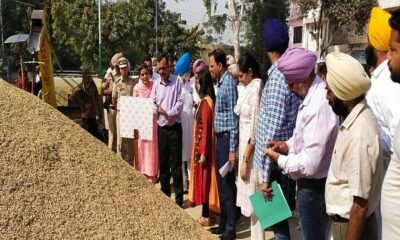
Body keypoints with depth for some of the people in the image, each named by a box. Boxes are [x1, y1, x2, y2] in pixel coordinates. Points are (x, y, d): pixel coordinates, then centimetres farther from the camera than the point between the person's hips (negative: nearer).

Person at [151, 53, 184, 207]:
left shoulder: (177, 81, -5)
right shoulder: (156, 83, 7)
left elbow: (180, 102, -9)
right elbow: (153, 103, 6)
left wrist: (169, 113, -19)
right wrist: (156, 109, -15)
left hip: (174, 127, -4)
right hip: (161, 128, 4)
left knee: (176, 163, -2)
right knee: (162, 163, 11)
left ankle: (179, 197, 7)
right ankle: (165, 194, 24)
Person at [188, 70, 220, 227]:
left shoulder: (206, 101, -20)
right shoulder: (207, 100, 9)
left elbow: (206, 128, -21)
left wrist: (203, 152, -20)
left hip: (203, 146, -9)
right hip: (202, 145, 9)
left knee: (203, 178, 0)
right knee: (203, 178, 15)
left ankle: (206, 216, 10)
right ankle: (206, 213, 25)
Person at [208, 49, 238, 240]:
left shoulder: (229, 83, -15)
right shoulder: (220, 83, 13)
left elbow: (233, 118, -18)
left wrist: (232, 149, -20)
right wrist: (220, 141, 14)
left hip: (227, 138, -9)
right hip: (220, 138, 9)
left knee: (228, 183, -1)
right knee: (221, 183, 15)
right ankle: (223, 223, 26)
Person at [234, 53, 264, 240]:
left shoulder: (256, 89, -18)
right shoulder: (249, 88, 10)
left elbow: (254, 129, -21)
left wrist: (245, 159, -18)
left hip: (252, 150, -9)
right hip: (245, 146, 9)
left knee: (254, 197, 1)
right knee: (250, 196, 17)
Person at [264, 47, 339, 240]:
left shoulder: (319, 106, -29)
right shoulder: (311, 97, 3)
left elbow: (310, 165, -29)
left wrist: (280, 159, -14)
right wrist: (289, 145, 1)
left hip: (314, 188, -10)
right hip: (310, 184, 10)